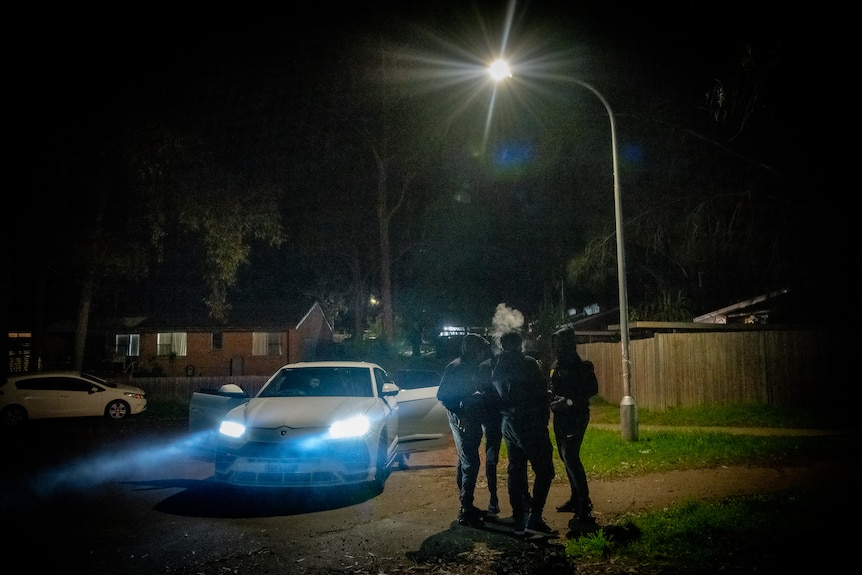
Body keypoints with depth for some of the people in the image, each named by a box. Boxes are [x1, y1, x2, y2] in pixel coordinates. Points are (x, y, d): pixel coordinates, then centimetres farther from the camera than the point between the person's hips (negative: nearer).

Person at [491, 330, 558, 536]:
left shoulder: (497, 369, 10)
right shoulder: (528, 363, -8)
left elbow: (497, 395, 12)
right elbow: (542, 392, -5)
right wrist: (544, 417, 7)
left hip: (508, 424, 7)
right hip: (530, 424, -7)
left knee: (516, 471, 12)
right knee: (544, 471, -1)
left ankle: (519, 519, 14)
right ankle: (534, 518, -9)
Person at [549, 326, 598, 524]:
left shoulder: (580, 366, -13)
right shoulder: (556, 365, 10)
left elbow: (592, 389, -16)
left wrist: (570, 401, -23)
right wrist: (551, 397, -1)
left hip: (575, 417, -8)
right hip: (560, 417, 8)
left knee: (570, 457, -15)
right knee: (566, 457, 14)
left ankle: (584, 505, -10)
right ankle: (576, 498, 27)